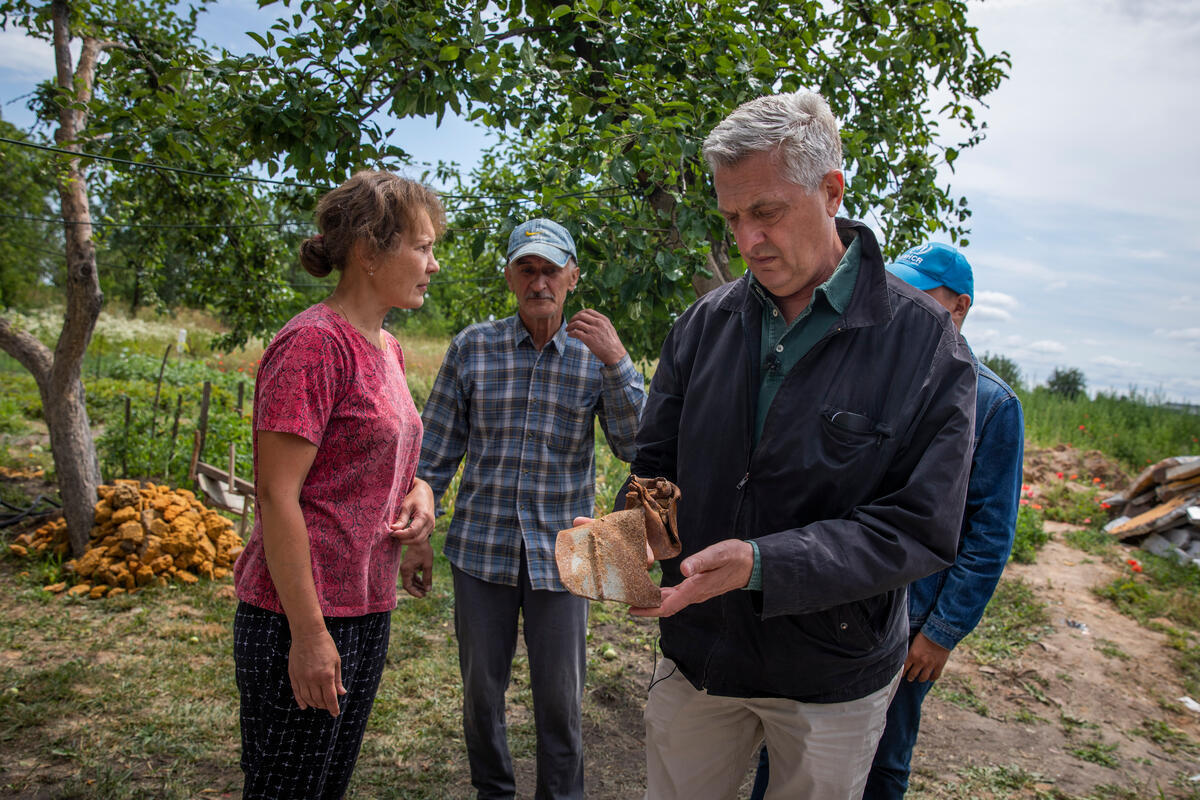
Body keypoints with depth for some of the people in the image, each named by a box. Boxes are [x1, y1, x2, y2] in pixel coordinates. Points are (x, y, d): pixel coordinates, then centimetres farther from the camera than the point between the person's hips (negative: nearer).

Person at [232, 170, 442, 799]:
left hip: (368, 608, 8)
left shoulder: (386, 347, 9)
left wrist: (418, 491, -1)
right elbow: (276, 495, -19)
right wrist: (308, 633, -18)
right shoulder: (313, 343, -18)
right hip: (304, 618, -8)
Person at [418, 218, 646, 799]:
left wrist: (616, 363, -21)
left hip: (558, 553, 0)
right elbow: (436, 450, 4)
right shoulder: (471, 347, -1)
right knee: (481, 691, 15)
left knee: (561, 699, 10)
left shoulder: (596, 354, 0)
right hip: (481, 548, 1)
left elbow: (635, 447, -9)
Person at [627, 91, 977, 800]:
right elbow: (657, 466, 3)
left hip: (833, 681, -2)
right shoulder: (705, 325, -3)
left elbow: (920, 529, -18)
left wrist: (761, 563, -30)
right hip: (697, 657, 3)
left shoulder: (924, 342, -15)